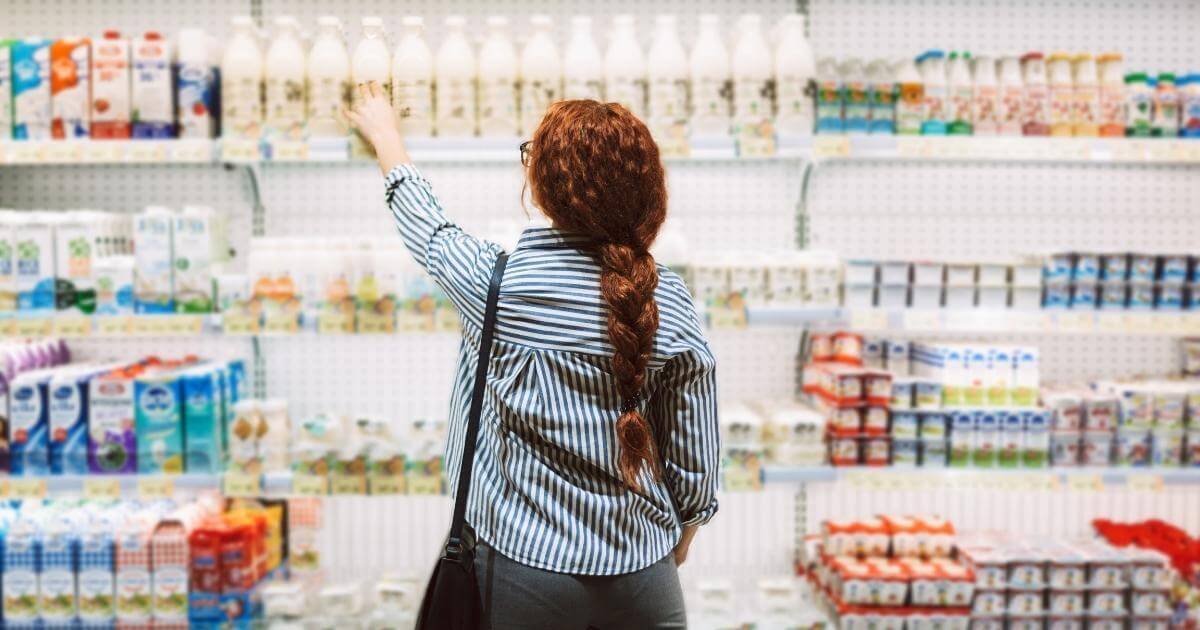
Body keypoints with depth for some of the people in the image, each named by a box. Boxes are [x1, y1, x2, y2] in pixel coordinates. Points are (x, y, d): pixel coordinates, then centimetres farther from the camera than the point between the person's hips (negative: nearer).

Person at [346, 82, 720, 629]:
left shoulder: (497, 283, -15)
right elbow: (694, 466, -5)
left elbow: (428, 232, 8)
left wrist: (385, 135, 24)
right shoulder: (671, 301, -11)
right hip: (641, 575, 2)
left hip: (524, 569, -1)